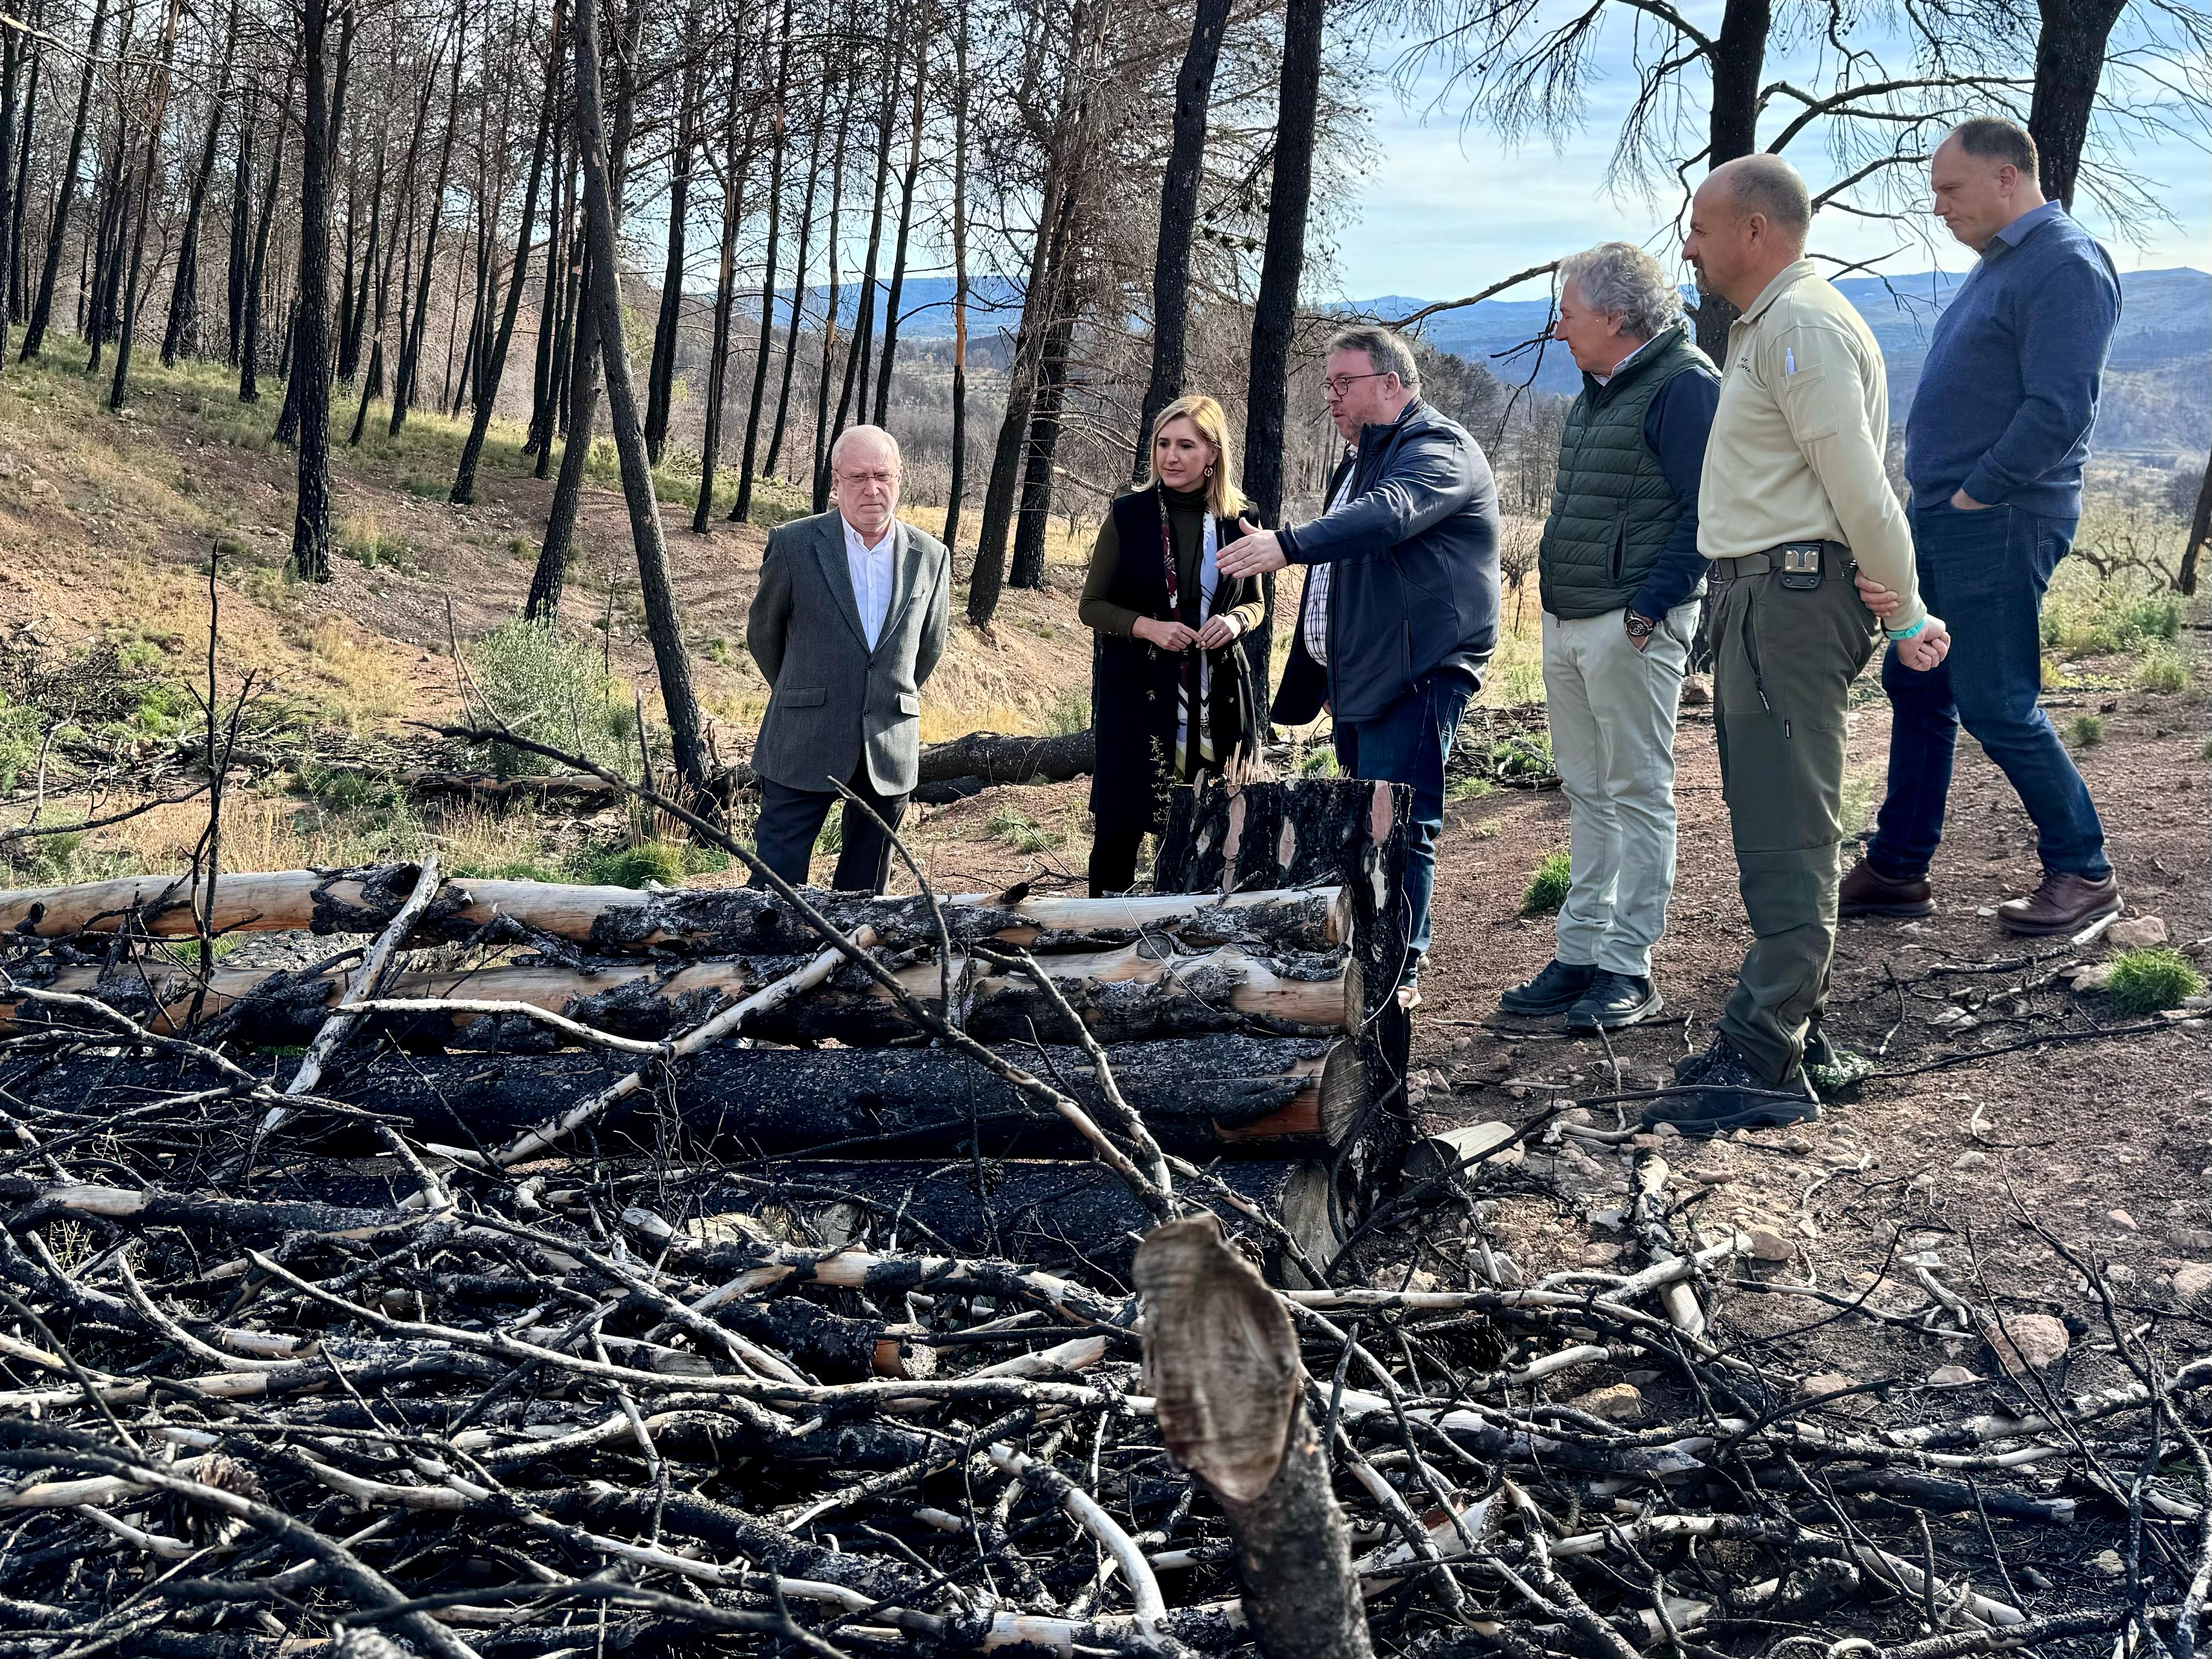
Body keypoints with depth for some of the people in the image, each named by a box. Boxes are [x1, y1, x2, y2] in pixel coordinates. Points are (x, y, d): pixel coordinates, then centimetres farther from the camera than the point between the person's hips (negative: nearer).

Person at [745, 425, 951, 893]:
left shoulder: (930, 557, 2)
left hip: (890, 746, 3)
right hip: (804, 746, -2)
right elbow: (763, 634, 8)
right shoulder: (794, 544, -5)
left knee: (866, 888, 11)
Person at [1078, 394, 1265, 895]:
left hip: (1216, 699, 2)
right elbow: (1091, 605, 3)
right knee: (1120, 825, -1)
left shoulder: (1235, 523, 5)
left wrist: (1235, 621, -7)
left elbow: (1254, 603, 17)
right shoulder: (1128, 516, 0)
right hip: (1136, 691, -2)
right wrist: (1148, 627, -15)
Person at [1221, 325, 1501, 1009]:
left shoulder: (1437, 451, -10)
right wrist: (1324, 675, 31)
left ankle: (1400, 972, -7)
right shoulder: (1366, 460, 24)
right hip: (1363, 676, 10)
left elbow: (1388, 514, -31)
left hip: (1418, 676, -10)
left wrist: (1289, 544, -42)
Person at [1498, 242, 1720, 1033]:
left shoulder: (1684, 384, -12)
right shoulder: (1596, 392, 16)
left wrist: (1649, 608, -21)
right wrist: (1559, 606, 17)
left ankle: (1628, 969, 2)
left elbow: (1705, 511, -18)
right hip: (1567, 624, 9)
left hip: (1633, 625, -9)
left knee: (1636, 792, -3)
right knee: (1587, 793, 13)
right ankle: (1579, 953, 19)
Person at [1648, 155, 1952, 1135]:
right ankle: (1788, 1023, 26)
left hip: (1792, 594, -11)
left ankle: (1765, 1064, -11)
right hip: (1758, 596, 11)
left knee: (1786, 837, -11)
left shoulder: (1803, 326, -14)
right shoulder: (1763, 326, 22)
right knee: (1770, 823, 16)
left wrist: (1906, 613, -13)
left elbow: (1859, 484, -17)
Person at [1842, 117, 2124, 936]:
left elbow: (2057, 415, -22)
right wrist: (1935, 498, 13)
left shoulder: (2066, 268, -14)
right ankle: (1896, 870, 21)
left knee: (1995, 706, -5)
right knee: (1915, 690, 12)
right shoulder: (1999, 263, 17)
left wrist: (1972, 497, -18)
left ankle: (2084, 871, 10)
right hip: (1941, 516, 10)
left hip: (2001, 524, -10)